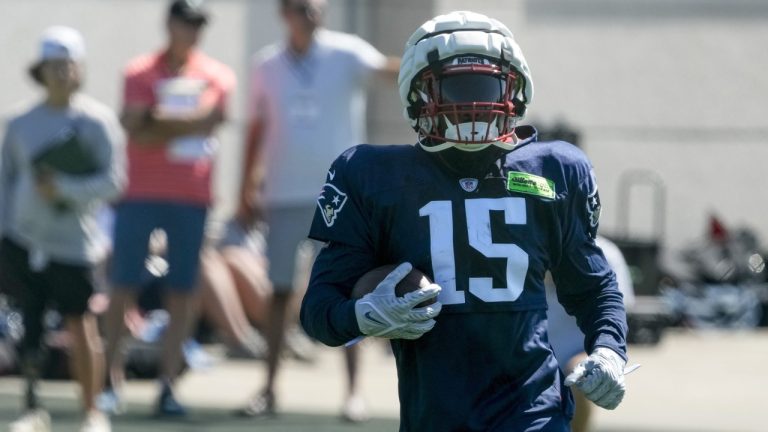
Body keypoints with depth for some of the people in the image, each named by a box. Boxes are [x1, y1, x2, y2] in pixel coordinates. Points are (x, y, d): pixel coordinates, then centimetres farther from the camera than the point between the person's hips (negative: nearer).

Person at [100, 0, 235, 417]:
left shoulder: (217, 77, 7)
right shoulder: (140, 73, 2)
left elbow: (212, 118, -9)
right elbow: (137, 131, -9)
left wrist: (155, 123, -11)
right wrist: (186, 126, -10)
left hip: (192, 198, 2)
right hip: (140, 193, -2)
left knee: (182, 293, -1)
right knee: (124, 287, -3)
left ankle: (168, 385, 1)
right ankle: (112, 378, 5)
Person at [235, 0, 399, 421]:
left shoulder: (345, 53, -5)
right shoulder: (267, 66, 5)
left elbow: (384, 68, -23)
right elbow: (257, 129, 12)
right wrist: (248, 190, 10)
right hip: (284, 196, 3)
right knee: (282, 291, 8)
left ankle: (353, 390, 1)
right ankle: (269, 388, 14)